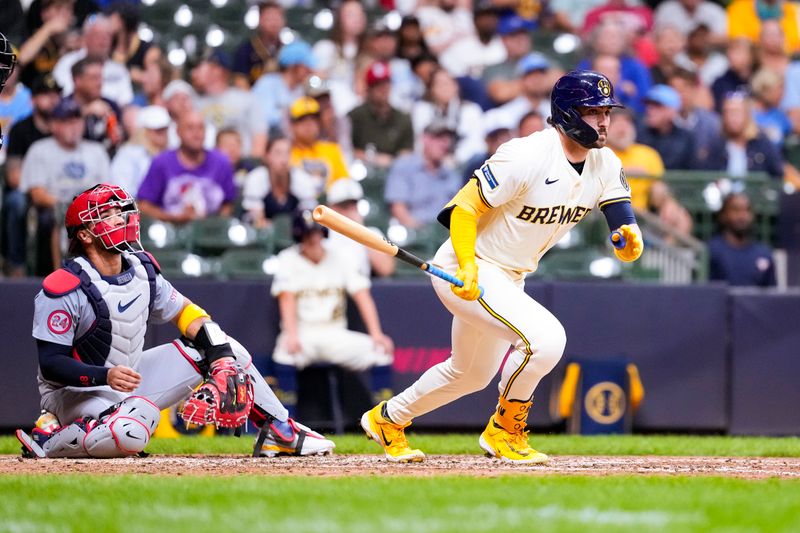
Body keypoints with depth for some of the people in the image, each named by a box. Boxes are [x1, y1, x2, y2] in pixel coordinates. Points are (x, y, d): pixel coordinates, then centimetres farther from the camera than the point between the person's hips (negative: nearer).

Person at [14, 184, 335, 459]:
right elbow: (50, 363, -23)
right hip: (75, 391, -8)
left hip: (131, 377, 8)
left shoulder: (141, 269, 0)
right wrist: (106, 376, -38)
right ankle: (48, 440, -15)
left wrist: (223, 358, -8)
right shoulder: (63, 289, -22)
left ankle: (281, 433, 12)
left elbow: (184, 312, 8)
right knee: (129, 434, -41)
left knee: (224, 347, 4)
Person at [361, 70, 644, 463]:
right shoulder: (527, 157, -25)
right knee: (545, 338, -27)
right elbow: (463, 207, -22)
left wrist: (629, 238, -29)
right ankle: (504, 431, -6)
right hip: (467, 270, -9)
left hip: (510, 279, 9)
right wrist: (468, 269, -33)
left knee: (472, 374, 23)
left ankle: (388, 418, 43)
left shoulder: (606, 165, -2)